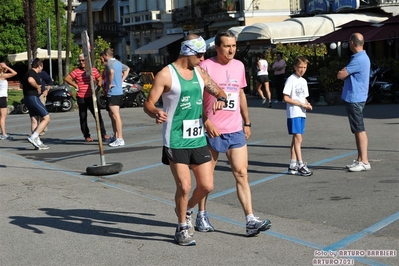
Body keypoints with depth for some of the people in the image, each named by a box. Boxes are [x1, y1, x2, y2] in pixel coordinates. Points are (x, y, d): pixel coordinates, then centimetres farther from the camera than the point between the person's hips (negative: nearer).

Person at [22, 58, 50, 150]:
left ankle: (38, 143, 10)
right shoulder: (34, 73, -12)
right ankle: (33, 137, -16)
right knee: (46, 118, -9)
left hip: (27, 98, 10)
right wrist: (38, 87, -17)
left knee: (34, 121, 9)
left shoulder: (27, 73, 19)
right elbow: (30, 80, -35)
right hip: (33, 98, -10)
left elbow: (22, 85, 31)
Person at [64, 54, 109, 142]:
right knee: (83, 118, 6)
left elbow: (99, 79, 19)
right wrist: (75, 85, -6)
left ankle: (103, 134, 5)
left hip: (91, 97, 1)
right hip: (81, 98, -1)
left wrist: (98, 86, 1)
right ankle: (87, 136, 15)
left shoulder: (93, 70, 6)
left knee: (98, 115, -1)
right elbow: (67, 78, -3)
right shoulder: (76, 71, -3)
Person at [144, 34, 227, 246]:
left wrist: (220, 99, -5)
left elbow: (219, 92, 20)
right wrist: (156, 114, -34)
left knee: (207, 185, 6)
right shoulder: (166, 74, -8)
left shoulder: (200, 74, 10)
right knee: (184, 186, -6)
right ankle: (182, 228, 18)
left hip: (198, 139, 6)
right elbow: (148, 104, -11)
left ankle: (186, 210, 36)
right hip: (176, 141, -6)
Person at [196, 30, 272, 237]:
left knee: (241, 173, 0)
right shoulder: (206, 66, -7)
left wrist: (247, 122, 17)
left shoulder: (239, 66, 11)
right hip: (212, 130, -4)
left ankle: (250, 221, 0)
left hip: (236, 130, 5)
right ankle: (201, 216, 24)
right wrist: (206, 121, -17)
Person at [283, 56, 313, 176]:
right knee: (298, 138, -11)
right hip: (293, 114, -8)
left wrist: (307, 104, 0)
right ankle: (301, 165, -9)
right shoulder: (291, 79, -8)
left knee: (296, 139, 9)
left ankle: (293, 166, 13)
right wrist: (301, 104, -16)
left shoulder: (303, 81, 16)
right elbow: (286, 98, -13)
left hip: (302, 113, 8)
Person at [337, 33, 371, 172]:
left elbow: (340, 75, -16)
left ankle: (364, 162, -4)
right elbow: (346, 74, 20)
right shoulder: (362, 57, 14)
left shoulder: (358, 59, -19)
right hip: (354, 98, 10)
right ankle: (360, 160, 20)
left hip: (354, 99, -10)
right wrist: (345, 72, 0)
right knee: (358, 130, 13)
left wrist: (343, 72, 4)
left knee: (360, 130, -7)